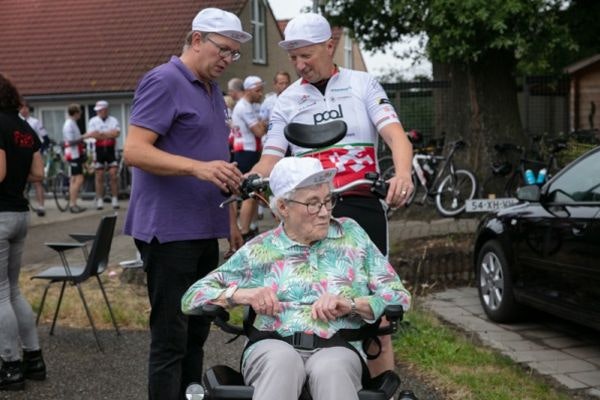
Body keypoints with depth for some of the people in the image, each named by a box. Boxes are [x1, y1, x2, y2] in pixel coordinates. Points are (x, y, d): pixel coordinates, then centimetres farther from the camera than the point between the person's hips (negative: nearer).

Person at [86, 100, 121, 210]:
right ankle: (100, 201, 6)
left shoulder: (113, 120, 5)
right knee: (99, 176, 2)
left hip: (111, 149, 0)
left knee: (113, 175, -2)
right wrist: (109, 134, -12)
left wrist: (101, 134, -13)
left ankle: (115, 200, 3)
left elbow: (116, 133, -12)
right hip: (99, 150, 0)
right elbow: (92, 135, -9)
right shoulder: (93, 121, 5)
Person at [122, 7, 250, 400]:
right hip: (169, 231, -9)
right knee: (171, 338, -5)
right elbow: (134, 150, -19)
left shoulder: (213, 89, 18)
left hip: (204, 230, 9)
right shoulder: (165, 81, -10)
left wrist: (230, 216, 21)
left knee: (196, 333, 12)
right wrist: (198, 167, -30)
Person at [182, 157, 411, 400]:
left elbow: (399, 297, 13)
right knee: (283, 360, -37)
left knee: (330, 368, -37)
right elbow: (191, 298, 14)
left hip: (338, 348, 0)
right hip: (272, 347, 0)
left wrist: (352, 304, -6)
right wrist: (242, 294, -5)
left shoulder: (351, 234, 17)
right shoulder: (259, 250, 15)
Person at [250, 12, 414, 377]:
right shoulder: (288, 101, 13)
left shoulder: (362, 85, 8)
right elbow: (271, 159, 4)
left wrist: (403, 173, -28)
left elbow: (396, 135, -6)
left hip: (361, 207, -2)